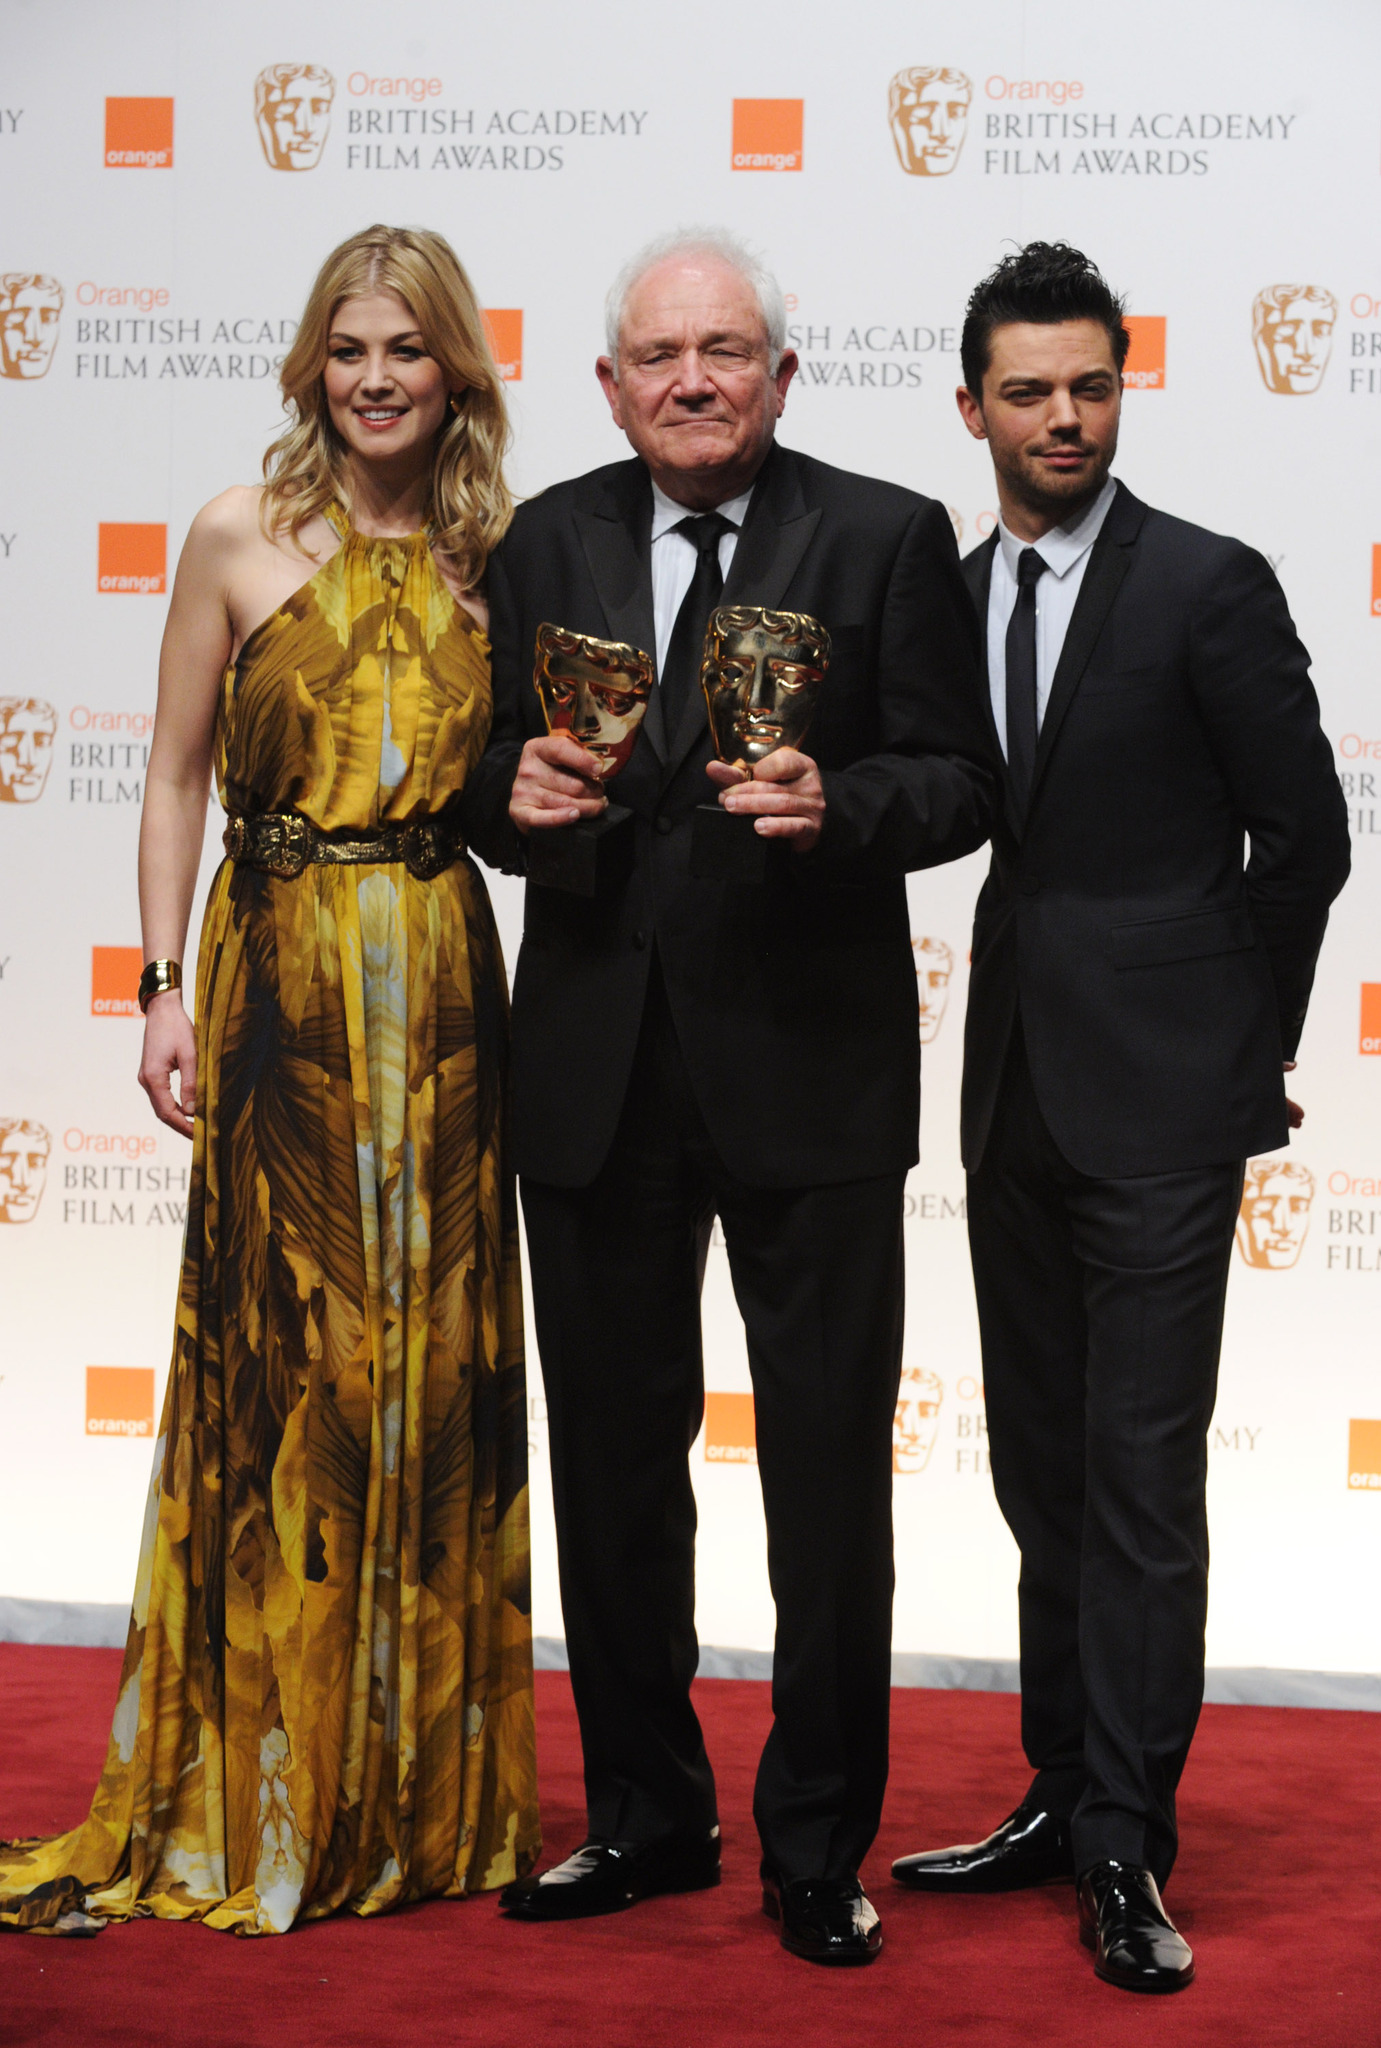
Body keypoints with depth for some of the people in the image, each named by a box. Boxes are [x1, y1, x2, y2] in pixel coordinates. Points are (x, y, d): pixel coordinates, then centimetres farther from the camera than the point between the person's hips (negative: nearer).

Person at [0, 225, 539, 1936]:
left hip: (440, 984, 3)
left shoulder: (492, 556, 8)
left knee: (434, 1361, 6)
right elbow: (176, 776, 2)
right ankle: (256, 1792, 13)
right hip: (279, 976, -2)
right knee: (279, 1359, 0)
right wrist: (163, 988, -4)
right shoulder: (239, 540, 2)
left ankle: (423, 1785, 19)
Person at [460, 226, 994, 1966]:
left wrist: (834, 805, -23)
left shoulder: (886, 538, -1)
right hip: (595, 1070, 4)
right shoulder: (545, 544, 9)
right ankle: (645, 1817, 29)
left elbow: (959, 781, -4)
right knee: (612, 1465, 13)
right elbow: (490, 777, 13)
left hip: (806, 1067, -3)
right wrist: (516, 792, -9)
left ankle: (817, 1846, 18)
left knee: (829, 1476, 4)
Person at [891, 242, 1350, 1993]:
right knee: (1044, 1471, 14)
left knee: (1140, 1478, -6)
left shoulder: (1208, 587, -8)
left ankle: (1125, 1848, 2)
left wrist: (1237, 1047, 1)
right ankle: (1063, 1798, 25)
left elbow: (1302, 838, -5)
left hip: (1158, 1100, -7)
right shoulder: (952, 598, 10)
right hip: (1016, 1094, 7)